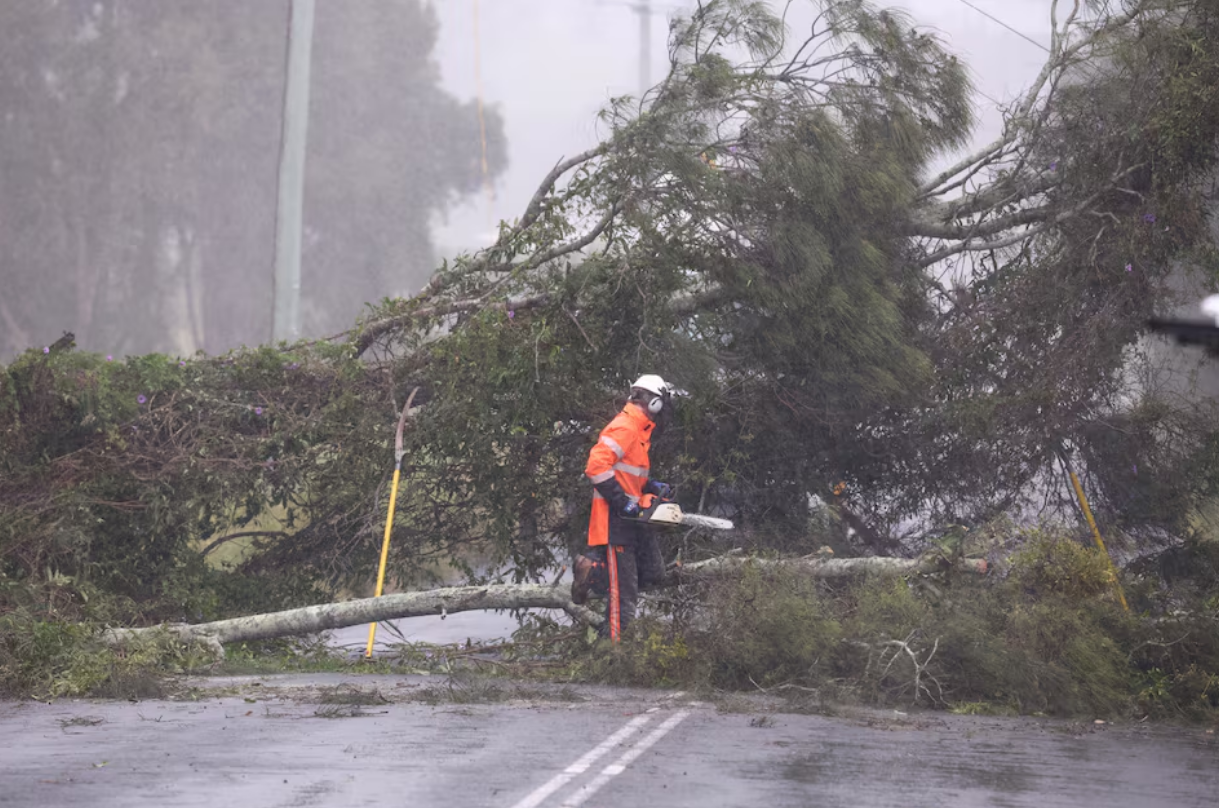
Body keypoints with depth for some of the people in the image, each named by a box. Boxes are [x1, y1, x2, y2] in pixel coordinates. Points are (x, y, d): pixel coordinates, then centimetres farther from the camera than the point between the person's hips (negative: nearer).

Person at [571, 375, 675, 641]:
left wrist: (654, 488, 11)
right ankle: (614, 643, -5)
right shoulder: (624, 427, -15)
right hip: (614, 519, -10)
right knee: (624, 591, -9)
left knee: (652, 573, 10)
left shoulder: (639, 430, 18)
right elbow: (597, 466, -25)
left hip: (632, 518, 10)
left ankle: (593, 572, 14)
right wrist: (622, 502, -23)